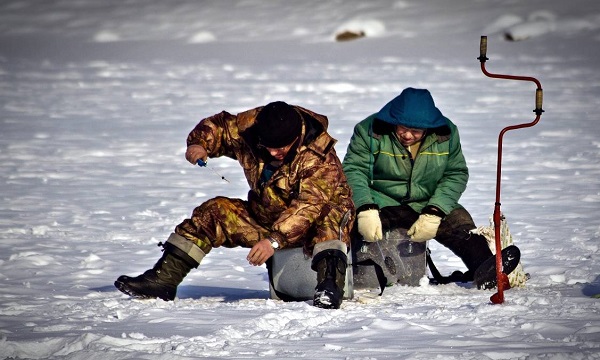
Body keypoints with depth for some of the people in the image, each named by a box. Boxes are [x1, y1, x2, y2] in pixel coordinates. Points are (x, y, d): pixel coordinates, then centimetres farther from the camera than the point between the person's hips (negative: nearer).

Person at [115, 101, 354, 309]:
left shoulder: (318, 157, -28)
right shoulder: (249, 125, -11)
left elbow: (309, 206, -35)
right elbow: (218, 126, 8)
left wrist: (274, 240, -44)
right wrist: (199, 144, -15)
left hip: (311, 226, -6)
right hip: (265, 216, 6)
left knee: (329, 218, -39)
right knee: (214, 212, -11)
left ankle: (330, 284, -56)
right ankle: (163, 279, -14)